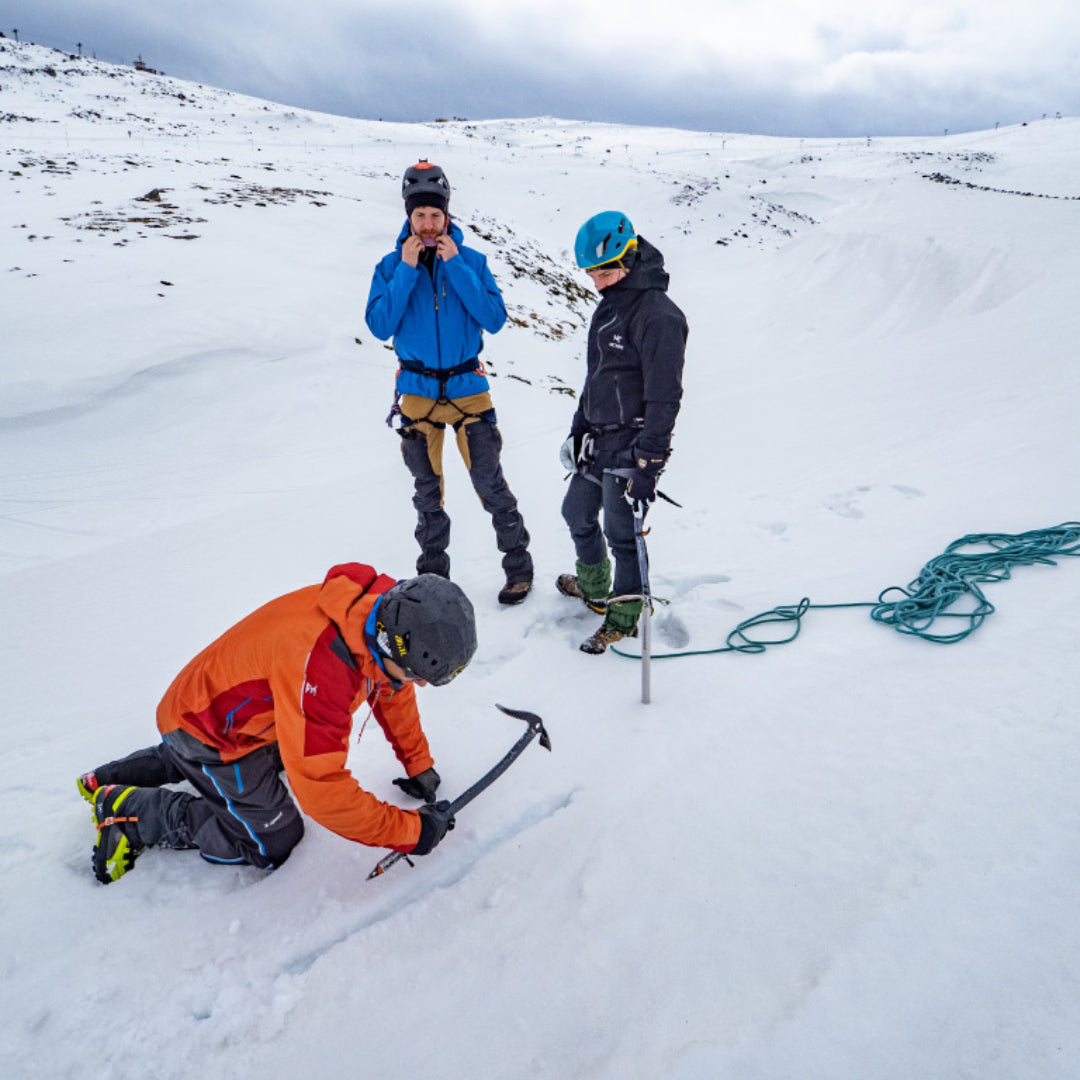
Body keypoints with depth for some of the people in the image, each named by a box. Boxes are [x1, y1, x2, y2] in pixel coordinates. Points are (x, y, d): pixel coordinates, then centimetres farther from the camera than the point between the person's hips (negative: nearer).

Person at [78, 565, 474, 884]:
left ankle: (108, 779, 36)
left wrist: (419, 765, 7)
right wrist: (412, 831, -29)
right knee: (273, 843, -3)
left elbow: (391, 689, 4)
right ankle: (126, 809, 6)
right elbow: (321, 788, -38)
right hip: (207, 730, -8)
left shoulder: (385, 612, -17)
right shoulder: (320, 665, -43)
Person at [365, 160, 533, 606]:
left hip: (467, 387, -1)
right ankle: (433, 573, 27)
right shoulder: (391, 266, 0)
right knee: (427, 492, 11)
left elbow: (495, 319, -13)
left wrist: (455, 265, -17)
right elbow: (379, 326, -11)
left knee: (490, 483, -5)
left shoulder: (471, 261, -2)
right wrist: (407, 271, -16)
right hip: (417, 391, 2)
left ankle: (519, 565, 12)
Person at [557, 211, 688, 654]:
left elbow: (664, 397, -20)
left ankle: (625, 616, 20)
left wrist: (648, 461, -21)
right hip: (598, 438, 10)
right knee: (578, 513, 20)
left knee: (621, 531, -1)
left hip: (632, 444, -9)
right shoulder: (610, 304, 12)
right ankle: (593, 587, 44)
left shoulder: (658, 314, -18)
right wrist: (578, 429, 23)